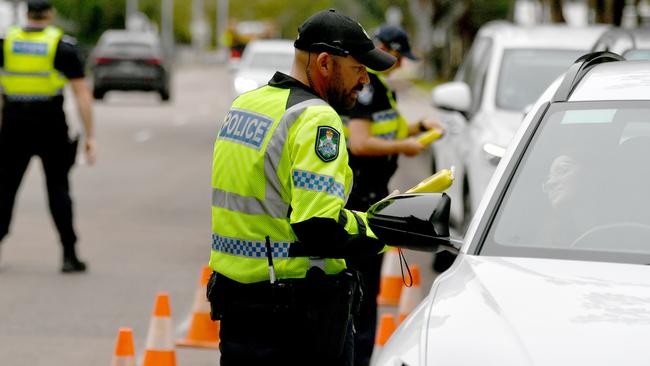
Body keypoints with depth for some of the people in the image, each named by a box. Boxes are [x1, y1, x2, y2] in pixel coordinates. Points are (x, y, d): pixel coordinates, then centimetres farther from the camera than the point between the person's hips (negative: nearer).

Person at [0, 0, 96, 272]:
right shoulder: (63, 46, -2)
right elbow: (81, 93, -6)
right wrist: (90, 136, -3)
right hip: (51, 126, -1)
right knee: (58, 188, 6)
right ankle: (69, 255, 2)